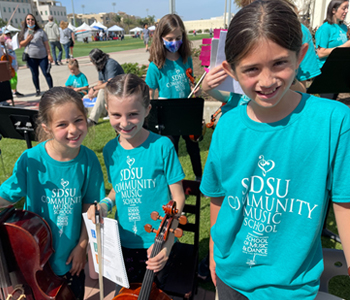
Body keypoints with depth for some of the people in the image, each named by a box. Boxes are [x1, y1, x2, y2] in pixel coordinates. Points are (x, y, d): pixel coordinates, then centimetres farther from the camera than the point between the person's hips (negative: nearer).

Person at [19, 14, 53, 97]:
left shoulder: (40, 31, 2)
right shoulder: (24, 32, 8)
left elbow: (46, 43, 1)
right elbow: (21, 44, 6)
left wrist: (49, 54, -5)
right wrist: (27, 39, -12)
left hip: (42, 56, -2)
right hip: (31, 57, 2)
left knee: (46, 73, -5)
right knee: (35, 74, 8)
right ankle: (38, 90, 18)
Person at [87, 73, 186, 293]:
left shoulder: (162, 146, -18)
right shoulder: (110, 150, -4)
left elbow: (177, 197, -13)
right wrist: (105, 204, -9)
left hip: (155, 245, -3)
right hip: (125, 242, 4)